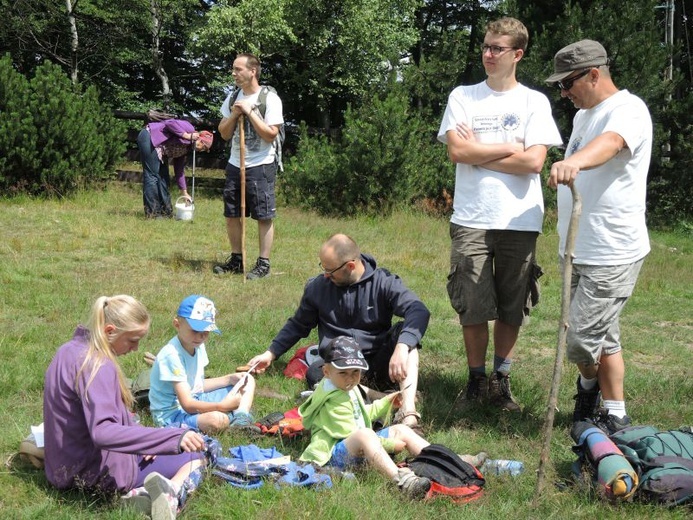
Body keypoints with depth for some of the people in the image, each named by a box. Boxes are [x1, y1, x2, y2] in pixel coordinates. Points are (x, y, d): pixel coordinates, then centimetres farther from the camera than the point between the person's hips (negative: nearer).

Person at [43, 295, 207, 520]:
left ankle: (148, 493, -7)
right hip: (96, 472, -9)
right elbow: (102, 433, -38)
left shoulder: (73, 349, 4)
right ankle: (171, 490, -26)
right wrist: (175, 437, -44)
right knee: (196, 456, 5)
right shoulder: (97, 367, -25)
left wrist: (141, 436, -2)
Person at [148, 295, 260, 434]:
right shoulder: (172, 355, -25)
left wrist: (229, 379, 1)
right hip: (172, 413, -10)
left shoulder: (198, 346, 3)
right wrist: (222, 406, -35)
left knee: (248, 381, 10)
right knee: (218, 420, -42)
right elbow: (188, 405, -27)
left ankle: (241, 420, -11)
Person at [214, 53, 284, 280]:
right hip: (235, 165, 7)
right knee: (231, 214, 9)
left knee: (264, 216, -3)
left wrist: (249, 111, -17)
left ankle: (263, 263, 4)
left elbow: (271, 134, -16)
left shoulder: (270, 99, -9)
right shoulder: (233, 97, 10)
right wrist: (234, 114, -7)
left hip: (260, 167, -6)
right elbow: (224, 133, 11)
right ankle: (236, 259, 21)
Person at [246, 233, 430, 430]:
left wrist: (402, 347, -38)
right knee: (315, 373, -33)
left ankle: (408, 411, -42)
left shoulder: (383, 282, -4)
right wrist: (271, 354, 17)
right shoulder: (317, 287, 7)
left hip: (376, 362, -1)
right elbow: (298, 324, 24)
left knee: (406, 331, -31)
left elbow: (419, 311, -21)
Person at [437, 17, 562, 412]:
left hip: (520, 221, 0)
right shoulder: (463, 97, 7)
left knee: (512, 310, 7)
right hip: (471, 220, 0)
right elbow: (457, 151, -6)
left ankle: (502, 381, 22)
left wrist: (478, 153, -5)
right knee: (473, 309, 1)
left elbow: (533, 161, -9)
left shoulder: (535, 102, 4)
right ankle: (477, 380, 19)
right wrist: (509, 148, -5)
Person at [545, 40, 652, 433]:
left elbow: (611, 142, -38)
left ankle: (589, 385, 20)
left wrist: (574, 162, -58)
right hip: (581, 250, 9)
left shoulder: (628, 109, -15)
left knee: (581, 338, -8)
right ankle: (616, 417, 30)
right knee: (603, 337, 17)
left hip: (613, 254, -9)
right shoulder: (583, 115, 16)